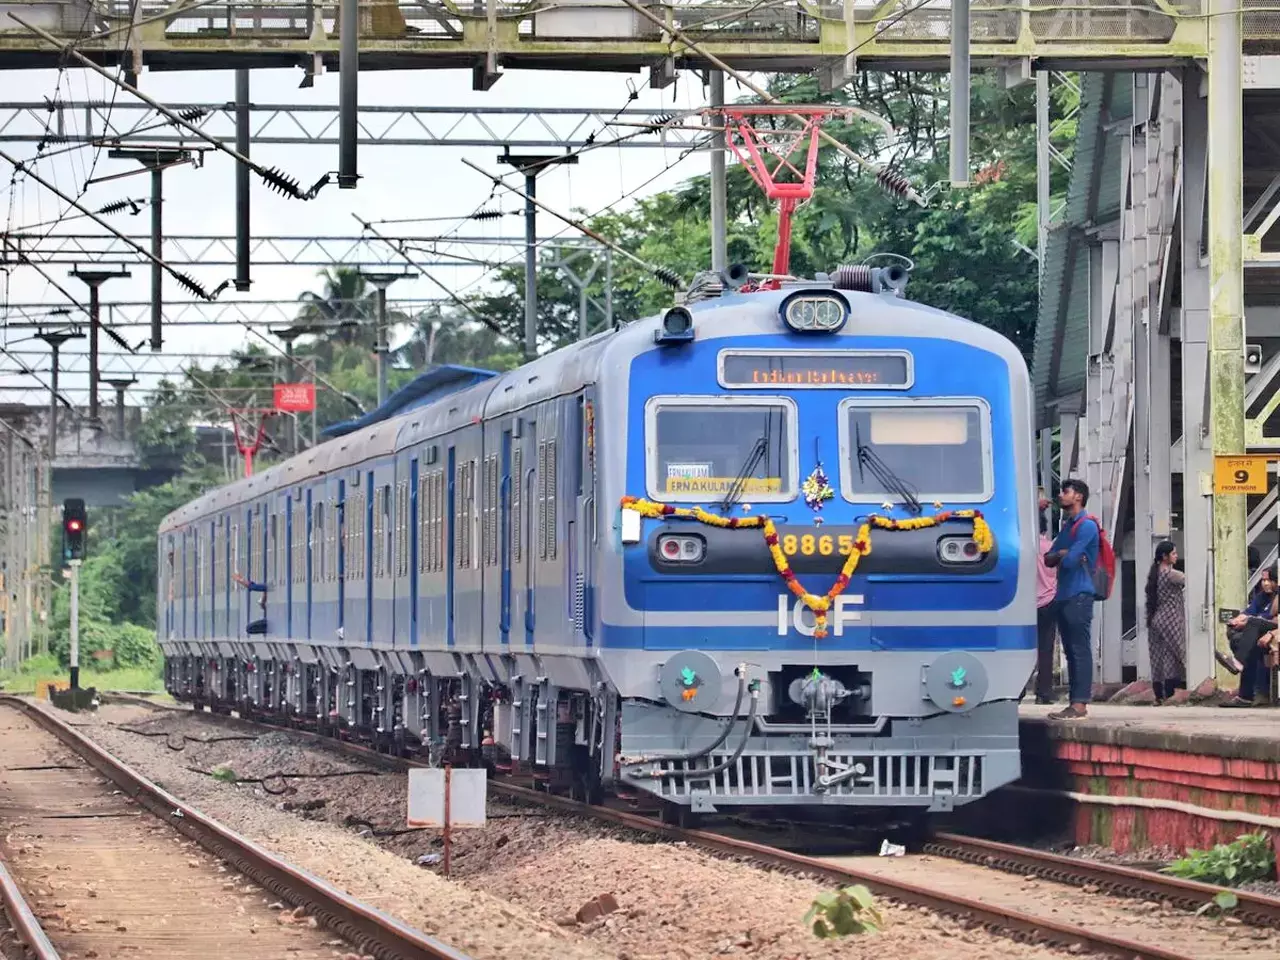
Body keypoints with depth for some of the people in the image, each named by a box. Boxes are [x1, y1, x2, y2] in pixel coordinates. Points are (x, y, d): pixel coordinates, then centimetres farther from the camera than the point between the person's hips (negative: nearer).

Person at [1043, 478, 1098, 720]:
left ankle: (1080, 704, -14)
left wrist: (1061, 557, 5)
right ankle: (1075, 703, 8)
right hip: (1064, 595, 9)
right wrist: (1062, 555, -6)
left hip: (1079, 596, -9)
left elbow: (1070, 560, -16)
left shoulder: (1086, 526, -8)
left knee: (1080, 650, -10)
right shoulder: (1067, 526, 20)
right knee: (1071, 652, 8)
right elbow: (1048, 559, 16)